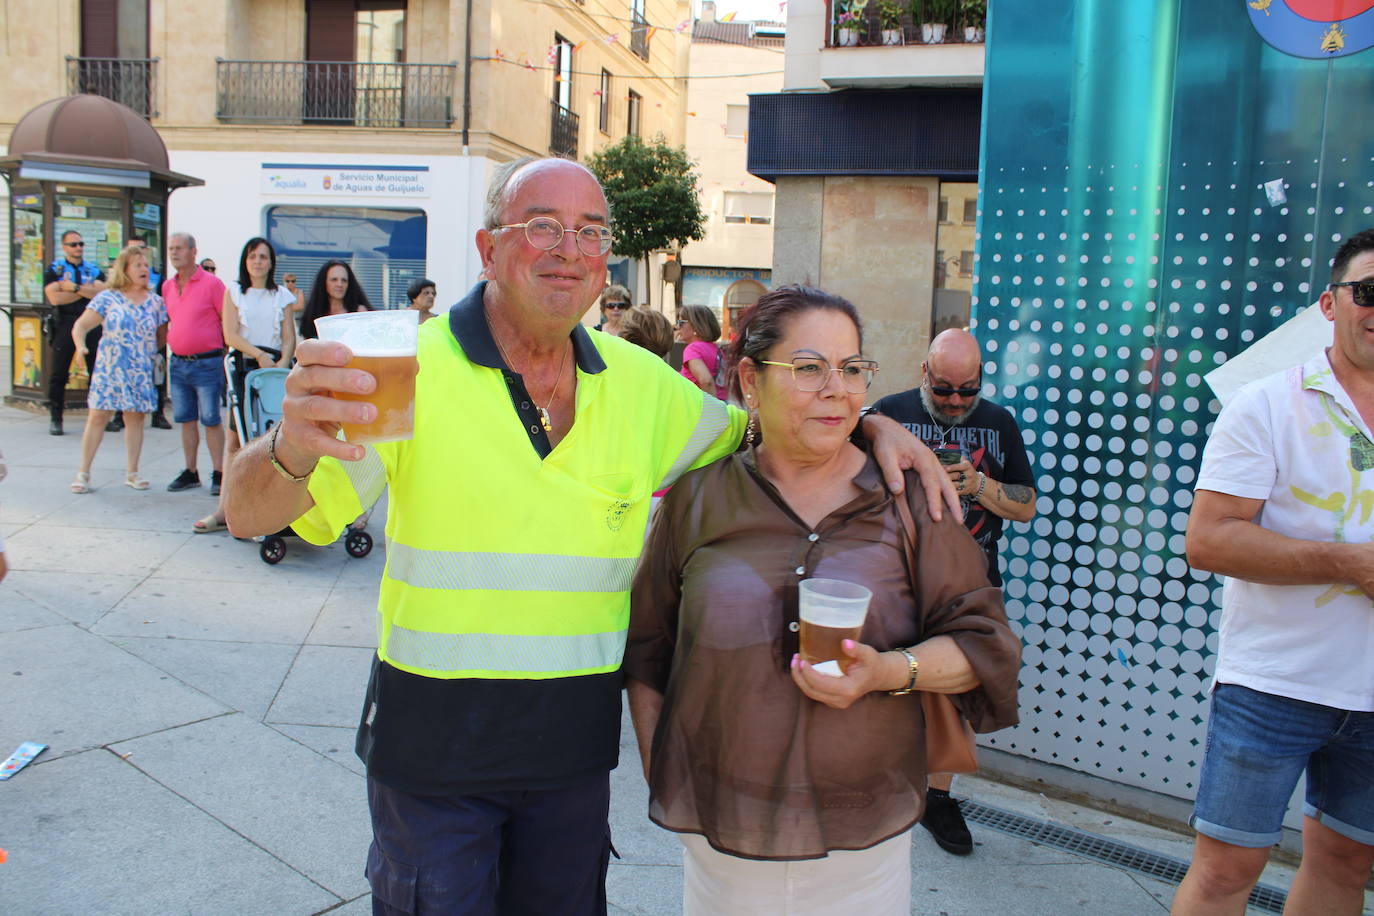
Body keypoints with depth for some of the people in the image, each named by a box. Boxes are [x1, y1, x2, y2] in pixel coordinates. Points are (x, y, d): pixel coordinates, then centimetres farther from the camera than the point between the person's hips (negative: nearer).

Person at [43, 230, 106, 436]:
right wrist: (86, 291, -3)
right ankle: (55, 419, 5)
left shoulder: (94, 270, 13)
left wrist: (75, 287, -10)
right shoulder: (54, 269, 8)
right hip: (66, 324, -2)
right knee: (58, 374, -3)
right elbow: (54, 298, -7)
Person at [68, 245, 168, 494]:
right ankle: (83, 472, 6)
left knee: (135, 418, 6)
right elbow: (80, 326, -1)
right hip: (110, 368, -2)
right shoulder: (107, 298, 0)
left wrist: (152, 351, 5)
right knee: (97, 416, -2)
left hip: (141, 371, 2)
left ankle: (131, 472, 16)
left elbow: (162, 335, 18)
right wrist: (80, 346, -17)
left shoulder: (155, 301, 8)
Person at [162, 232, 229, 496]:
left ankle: (218, 474, 3)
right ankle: (190, 473, 19)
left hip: (207, 363, -6)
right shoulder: (167, 286, 12)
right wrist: (163, 345, 14)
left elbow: (227, 321, -5)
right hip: (178, 363, 6)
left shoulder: (211, 283, -6)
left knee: (211, 420, -3)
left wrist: (227, 355, -9)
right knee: (186, 420, 11)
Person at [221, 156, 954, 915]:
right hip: (433, 747, -4)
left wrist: (870, 426, -3)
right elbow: (252, 514, -18)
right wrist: (293, 446, -42)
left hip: (575, 749, 4)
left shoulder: (641, 383, 2)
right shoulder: (415, 366, -12)